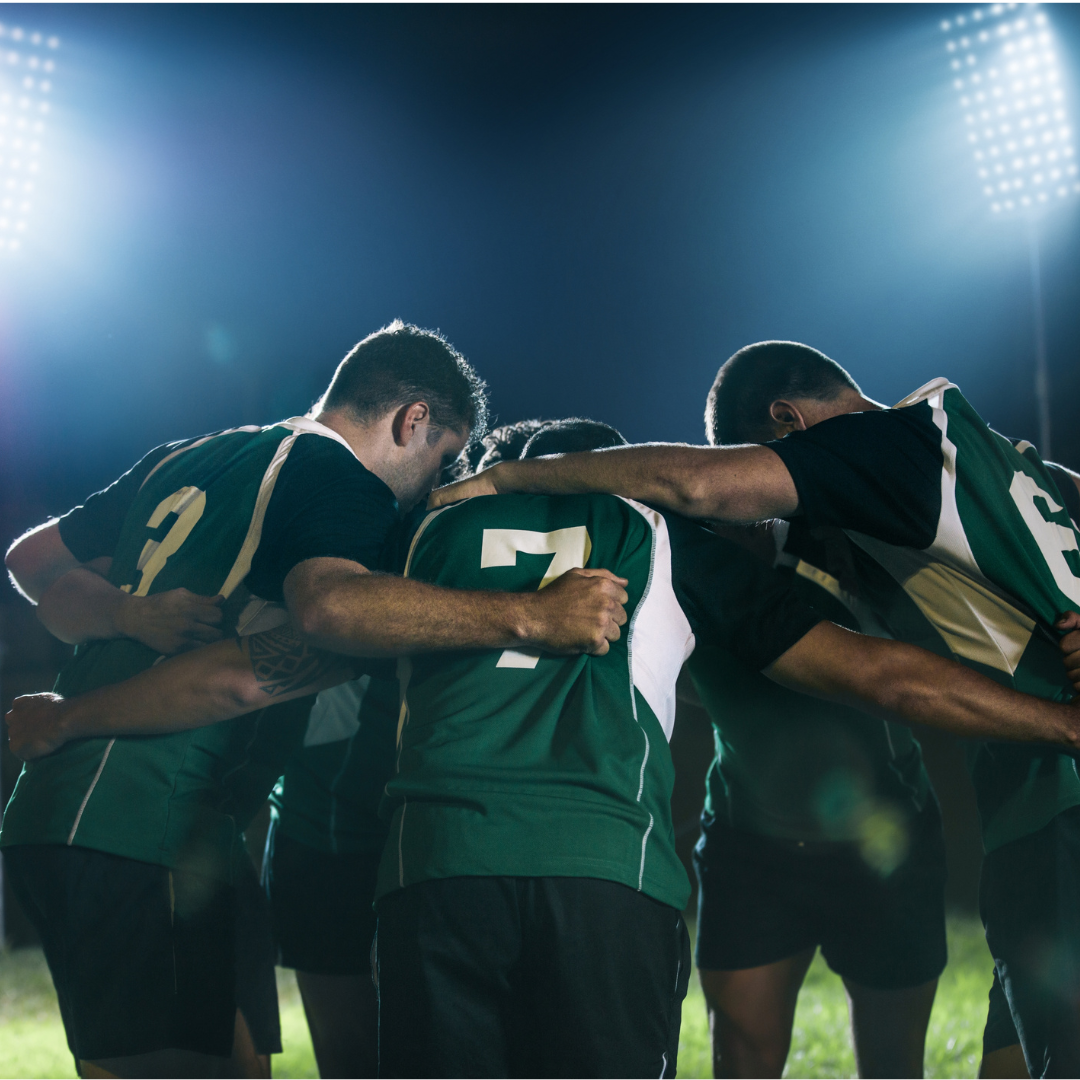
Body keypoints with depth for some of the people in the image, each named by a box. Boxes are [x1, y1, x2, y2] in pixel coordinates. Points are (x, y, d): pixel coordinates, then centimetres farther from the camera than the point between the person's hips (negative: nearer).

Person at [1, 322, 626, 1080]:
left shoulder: (183, 461, 21)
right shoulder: (336, 482, -6)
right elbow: (331, 604, -28)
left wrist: (131, 615, 7)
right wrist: (531, 618, -31)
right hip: (144, 833, -9)